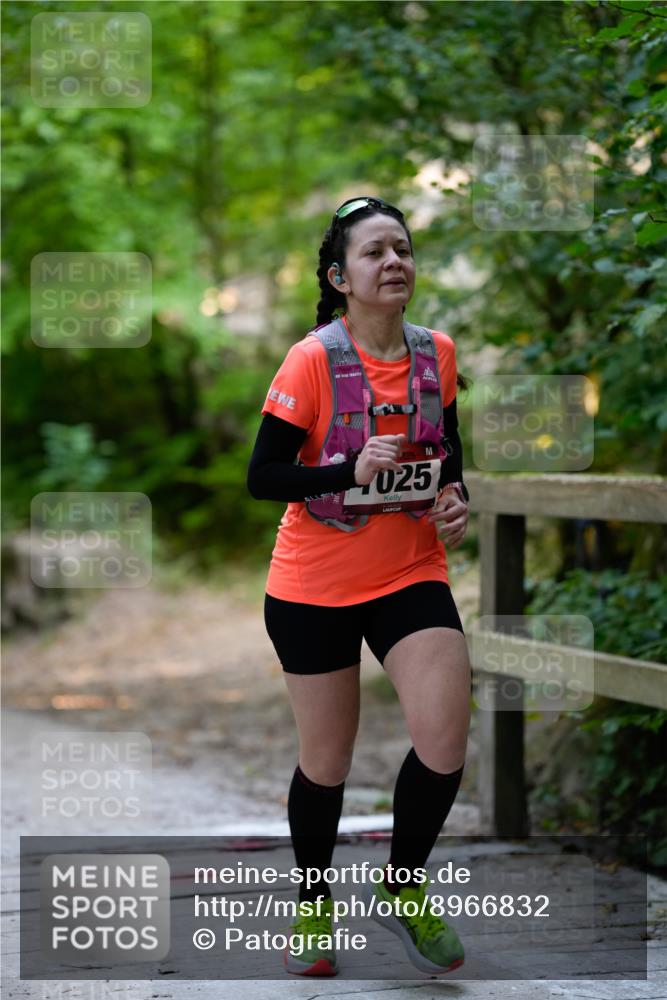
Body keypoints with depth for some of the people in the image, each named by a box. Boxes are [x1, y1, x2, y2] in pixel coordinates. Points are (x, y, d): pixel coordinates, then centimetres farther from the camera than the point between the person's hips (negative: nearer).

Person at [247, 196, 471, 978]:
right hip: (314, 587, -3)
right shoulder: (312, 361, -14)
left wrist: (455, 498, -2)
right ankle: (312, 906, 32)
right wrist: (351, 470, -28)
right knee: (326, 761, 7)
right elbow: (261, 477, -15)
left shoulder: (437, 354, 0)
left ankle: (403, 887, 13)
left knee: (444, 739, -13)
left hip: (412, 573, 3)